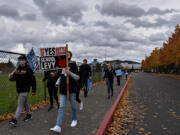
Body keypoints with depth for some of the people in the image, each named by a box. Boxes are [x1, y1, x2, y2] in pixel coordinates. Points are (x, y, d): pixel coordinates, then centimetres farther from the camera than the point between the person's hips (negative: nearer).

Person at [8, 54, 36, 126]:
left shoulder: (28, 69, -12)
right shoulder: (17, 69, 7)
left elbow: (33, 80, -11)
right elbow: (14, 78, 11)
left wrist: (33, 90, -10)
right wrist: (11, 77, -14)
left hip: (24, 90, -7)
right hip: (19, 90, 7)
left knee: (20, 105, -7)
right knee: (25, 103, 20)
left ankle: (15, 119, -4)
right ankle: (28, 115, 36)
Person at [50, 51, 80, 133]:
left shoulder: (73, 65, -4)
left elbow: (77, 77, -10)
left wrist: (69, 73, -24)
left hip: (71, 89, -3)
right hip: (63, 89, 3)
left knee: (73, 106, 11)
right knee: (61, 107, -1)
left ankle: (74, 120, 34)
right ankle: (58, 126, -4)